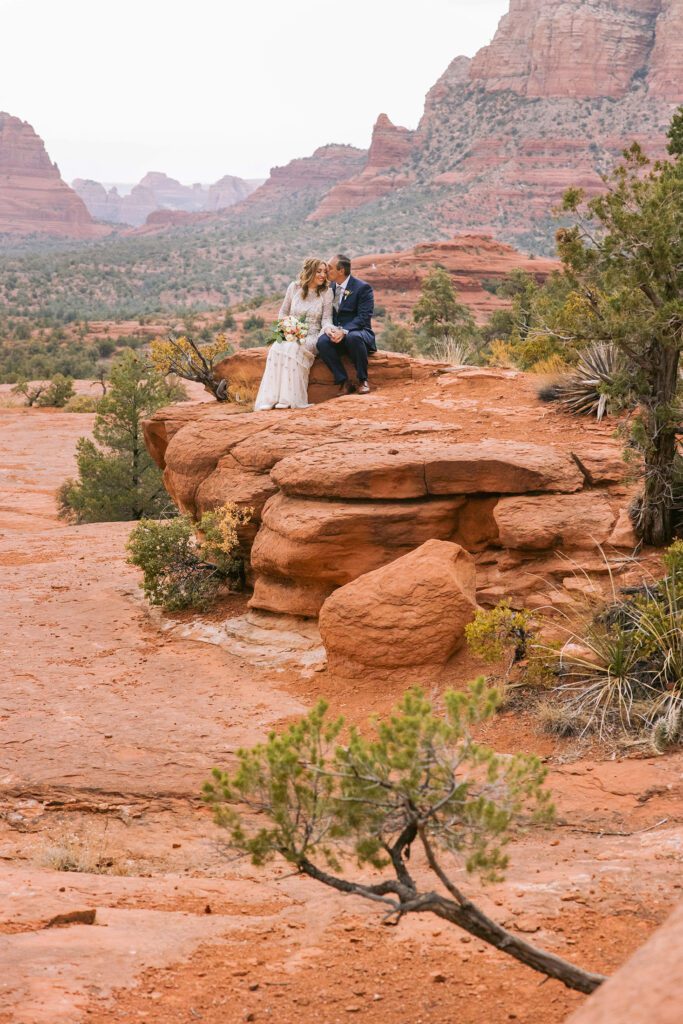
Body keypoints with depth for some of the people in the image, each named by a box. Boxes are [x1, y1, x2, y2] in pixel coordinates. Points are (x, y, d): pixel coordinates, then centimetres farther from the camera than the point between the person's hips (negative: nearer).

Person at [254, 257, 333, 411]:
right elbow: (283, 312, 15)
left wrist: (329, 329, -25)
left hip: (311, 337, -2)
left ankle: (288, 398, -38)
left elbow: (326, 319, -2)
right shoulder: (294, 287, 7)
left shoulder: (326, 292, 3)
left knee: (293, 348, -36)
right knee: (277, 349, -33)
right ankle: (270, 398, -37)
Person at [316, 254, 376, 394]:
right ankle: (344, 382, -22)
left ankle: (362, 381, -19)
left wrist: (344, 331, -29)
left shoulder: (363, 288, -6)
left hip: (357, 332, -4)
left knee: (353, 337, -39)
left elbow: (363, 317, -14)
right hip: (335, 333, 4)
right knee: (322, 341, -30)